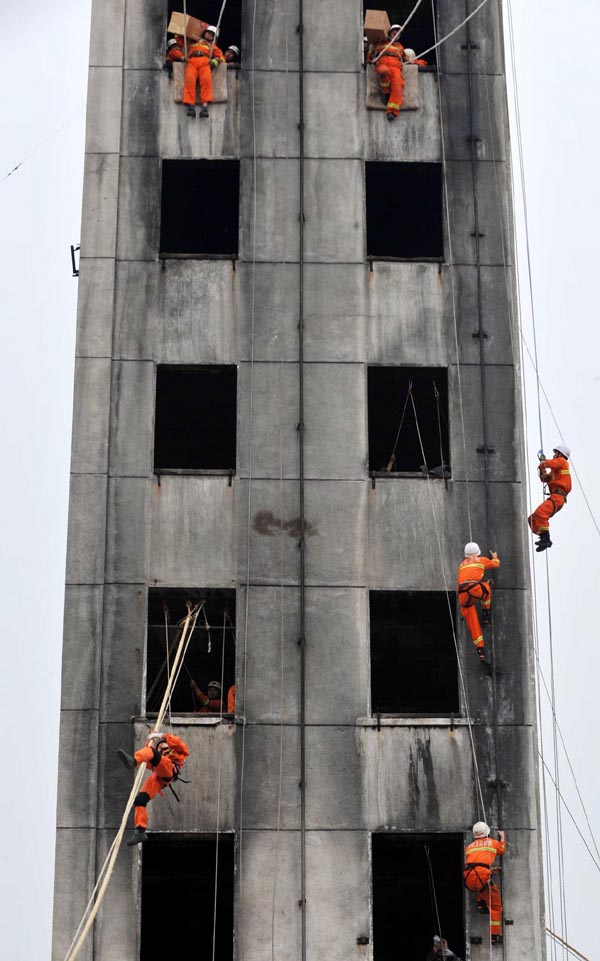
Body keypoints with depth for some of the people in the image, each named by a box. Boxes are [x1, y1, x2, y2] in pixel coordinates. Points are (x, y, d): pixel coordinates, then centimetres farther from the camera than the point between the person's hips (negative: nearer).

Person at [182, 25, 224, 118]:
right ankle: (191, 106, -44)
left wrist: (216, 60, 3)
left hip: (205, 62, 0)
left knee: (206, 79, -34)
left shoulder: (212, 45, 38)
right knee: (190, 79, -33)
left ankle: (205, 106, -45)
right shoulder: (192, 42, 39)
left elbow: (221, 57, 24)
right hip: (192, 61, 0)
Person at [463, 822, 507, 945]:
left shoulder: (469, 846, 27)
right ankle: (495, 936, 3)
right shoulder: (493, 842, 19)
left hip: (468, 879, 4)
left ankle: (480, 903, 19)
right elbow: (502, 850, 41)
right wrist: (503, 837, 57)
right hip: (482, 875, -4)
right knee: (495, 905, 7)